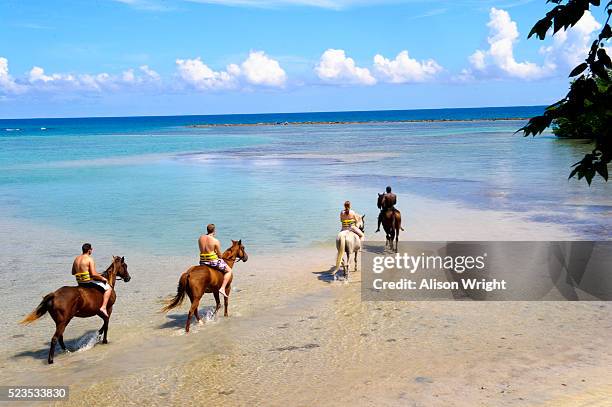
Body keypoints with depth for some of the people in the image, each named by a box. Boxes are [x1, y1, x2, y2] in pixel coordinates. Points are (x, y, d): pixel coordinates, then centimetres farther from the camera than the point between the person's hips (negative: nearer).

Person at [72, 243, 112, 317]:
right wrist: (102, 278, -9)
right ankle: (103, 307, -12)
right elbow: (93, 274, -23)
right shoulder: (90, 259, -16)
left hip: (80, 283, 8)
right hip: (89, 282, -8)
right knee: (108, 288, 0)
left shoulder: (76, 258, 7)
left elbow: (73, 273, 15)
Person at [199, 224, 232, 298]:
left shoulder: (200, 238, 1)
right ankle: (222, 288, -1)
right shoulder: (215, 241, -15)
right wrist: (220, 259, 15)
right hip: (214, 260, -6)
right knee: (229, 270, 11)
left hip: (202, 261, 6)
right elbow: (219, 254, -6)